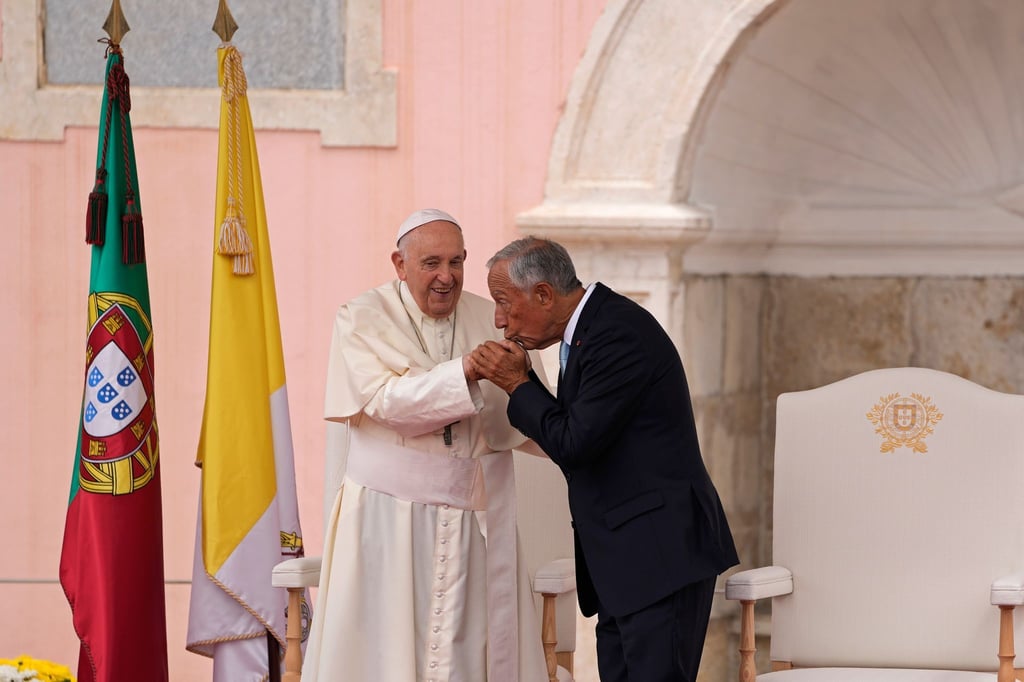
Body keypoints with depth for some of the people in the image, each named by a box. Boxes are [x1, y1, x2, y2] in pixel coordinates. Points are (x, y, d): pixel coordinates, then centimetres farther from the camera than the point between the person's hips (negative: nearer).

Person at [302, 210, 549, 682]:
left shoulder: (490, 321, 7)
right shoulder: (362, 320, -2)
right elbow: (387, 401, -18)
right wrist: (465, 372, -29)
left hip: (475, 515, 3)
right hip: (390, 514, -3)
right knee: (389, 643, -1)